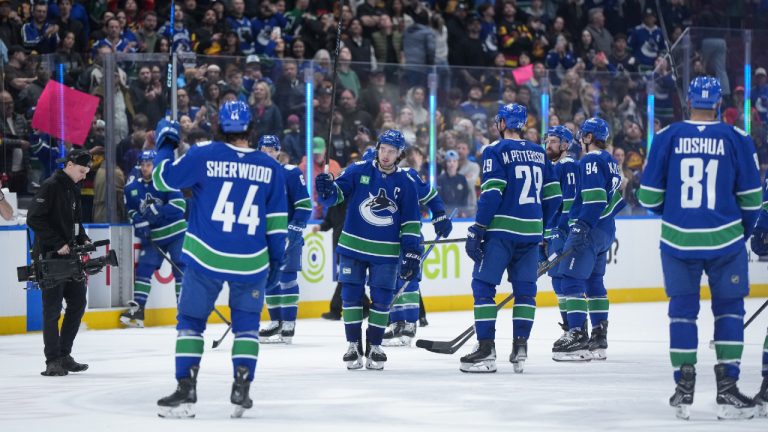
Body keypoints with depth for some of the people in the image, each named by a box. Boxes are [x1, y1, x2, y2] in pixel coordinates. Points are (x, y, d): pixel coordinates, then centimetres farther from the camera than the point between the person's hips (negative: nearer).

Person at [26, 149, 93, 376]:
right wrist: (58, 244, -20)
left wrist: (83, 239, 7)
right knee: (52, 309, -5)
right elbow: (34, 219, -19)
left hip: (70, 254, 9)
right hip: (50, 256, -9)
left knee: (78, 303, 9)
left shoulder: (73, 189, 14)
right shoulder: (50, 187, -13)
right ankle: (53, 361, -1)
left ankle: (64, 355, 18)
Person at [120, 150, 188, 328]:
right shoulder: (132, 188, 3)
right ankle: (137, 308, -1)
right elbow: (131, 211, 13)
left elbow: (180, 205, -20)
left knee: (180, 269, -6)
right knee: (144, 268, -2)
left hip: (176, 233, -4)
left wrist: (157, 211, -30)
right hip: (152, 237, 4)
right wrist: (140, 223, -8)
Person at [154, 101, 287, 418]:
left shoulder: (202, 156, -7)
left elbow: (163, 178, 3)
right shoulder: (270, 168, 2)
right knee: (247, 324, 17)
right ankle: (241, 390, 8)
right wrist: (276, 260, 14)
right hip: (251, 262, 2)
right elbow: (277, 221, 5)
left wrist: (165, 145, 19)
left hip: (205, 257, -2)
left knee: (191, 320, 9)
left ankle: (186, 392, 2)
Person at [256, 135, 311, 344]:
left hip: (287, 236, -6)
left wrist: (294, 229, -16)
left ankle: (288, 326, -7)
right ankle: (276, 323, 21)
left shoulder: (291, 173, -7)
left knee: (287, 278, -8)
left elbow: (304, 206, -8)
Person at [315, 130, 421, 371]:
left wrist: (411, 253, -2)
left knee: (382, 299, 2)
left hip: (385, 252, 0)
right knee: (351, 296, 1)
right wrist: (327, 190, -30)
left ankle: (374, 346, 14)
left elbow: (411, 222, 3)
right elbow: (337, 194, -6)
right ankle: (354, 345, 12)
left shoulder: (405, 183, 1)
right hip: (353, 247, 0)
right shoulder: (359, 171, -2)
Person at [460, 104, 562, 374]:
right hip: (531, 234, 5)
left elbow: (491, 194, -14)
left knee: (483, 285, 0)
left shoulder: (495, 152, -5)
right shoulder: (539, 153, 12)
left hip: (501, 230, -5)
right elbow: (553, 195, 13)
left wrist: (477, 230, -11)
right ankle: (520, 347, 5)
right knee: (525, 289, 11)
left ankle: (486, 349, -7)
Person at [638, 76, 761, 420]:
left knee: (682, 309, 12)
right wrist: (744, 231, 17)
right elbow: (751, 197, 0)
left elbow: (649, 196, 1)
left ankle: (684, 389, 9)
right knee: (729, 309, 10)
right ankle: (727, 389, 4)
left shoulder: (667, 137, -1)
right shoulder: (736, 139, -3)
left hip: (678, 238, 1)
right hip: (725, 240, -1)